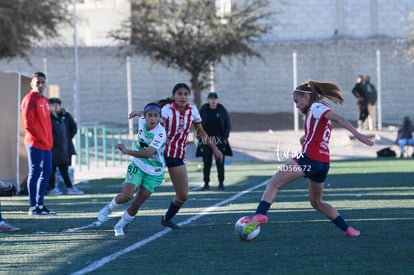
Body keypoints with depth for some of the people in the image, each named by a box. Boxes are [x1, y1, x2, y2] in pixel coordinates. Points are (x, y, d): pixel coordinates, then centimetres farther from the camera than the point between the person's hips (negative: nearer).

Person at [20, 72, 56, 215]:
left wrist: (49, 139, 12)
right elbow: (28, 122, -16)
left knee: (46, 173, 11)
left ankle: (40, 204, 18)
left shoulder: (45, 101, 17)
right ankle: (33, 206, -4)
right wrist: (39, 137, -14)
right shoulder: (30, 99, -9)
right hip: (35, 144, -9)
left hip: (46, 144, 9)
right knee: (35, 173, -7)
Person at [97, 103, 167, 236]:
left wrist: (127, 151, -46)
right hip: (137, 165, 3)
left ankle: (120, 226, 20)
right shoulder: (141, 122, -10)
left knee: (137, 203, -1)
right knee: (126, 195, -17)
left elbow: (148, 153, -37)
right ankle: (107, 209, 11)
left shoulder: (160, 133, -25)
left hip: (154, 172, -3)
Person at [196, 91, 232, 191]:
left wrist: (225, 137, -2)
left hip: (219, 140, 0)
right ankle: (206, 183, 4)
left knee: (220, 163, -2)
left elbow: (228, 125, 7)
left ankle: (221, 183, 5)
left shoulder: (222, 110, 3)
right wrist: (200, 138, -3)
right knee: (206, 163, -1)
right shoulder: (203, 110, 2)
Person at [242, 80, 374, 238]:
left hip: (309, 158, -9)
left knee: (273, 184, -10)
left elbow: (337, 118, -15)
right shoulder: (317, 113, 26)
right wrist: (306, 138, 8)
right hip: (324, 163, 9)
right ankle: (348, 229, 16)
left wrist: (357, 134, -25)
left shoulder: (316, 107, -2)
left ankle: (260, 214, -30)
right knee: (317, 203, 22)